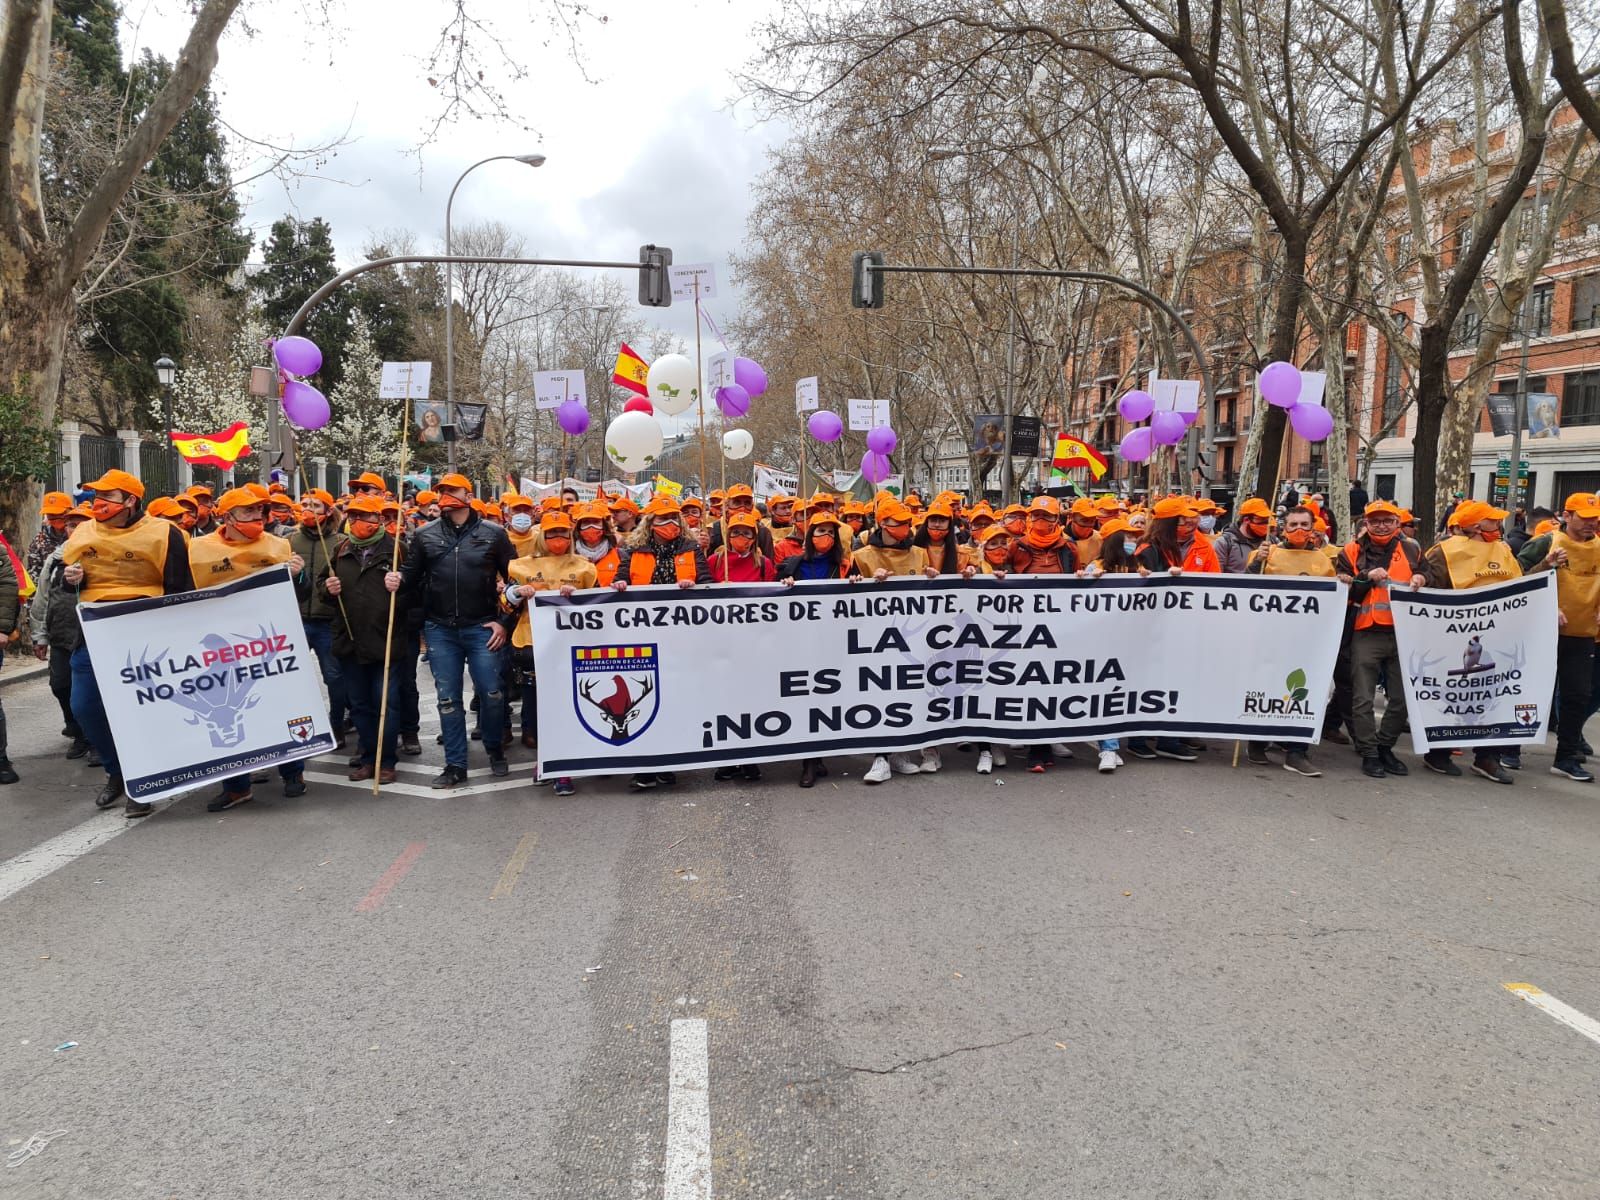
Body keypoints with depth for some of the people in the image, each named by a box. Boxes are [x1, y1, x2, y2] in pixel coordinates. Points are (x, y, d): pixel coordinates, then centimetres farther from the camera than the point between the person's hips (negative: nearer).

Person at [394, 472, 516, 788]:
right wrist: (399, 580, -10)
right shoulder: (424, 535, 7)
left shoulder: (493, 534, 0)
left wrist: (504, 621, -1)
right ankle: (455, 765, 14)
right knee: (447, 698, 5)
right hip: (440, 629, 2)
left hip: (481, 628, -2)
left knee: (492, 693, -1)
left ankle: (495, 750, 24)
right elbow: (411, 574, 13)